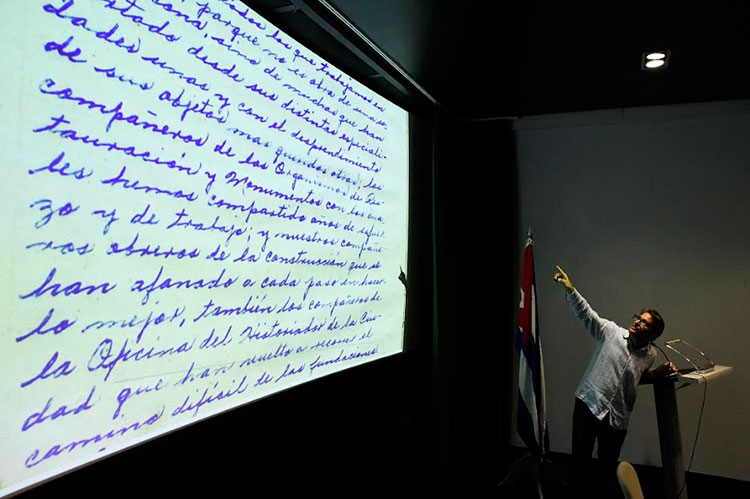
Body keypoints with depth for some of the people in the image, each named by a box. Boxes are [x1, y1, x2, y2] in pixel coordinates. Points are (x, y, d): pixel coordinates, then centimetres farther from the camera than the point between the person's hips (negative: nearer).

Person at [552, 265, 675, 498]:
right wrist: (570, 289, -26)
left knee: (609, 465, 12)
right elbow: (586, 313, -13)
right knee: (581, 459, 1)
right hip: (588, 403, -2)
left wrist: (658, 373, 6)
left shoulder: (650, 354, 6)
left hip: (617, 416, 2)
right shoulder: (611, 332, -3)